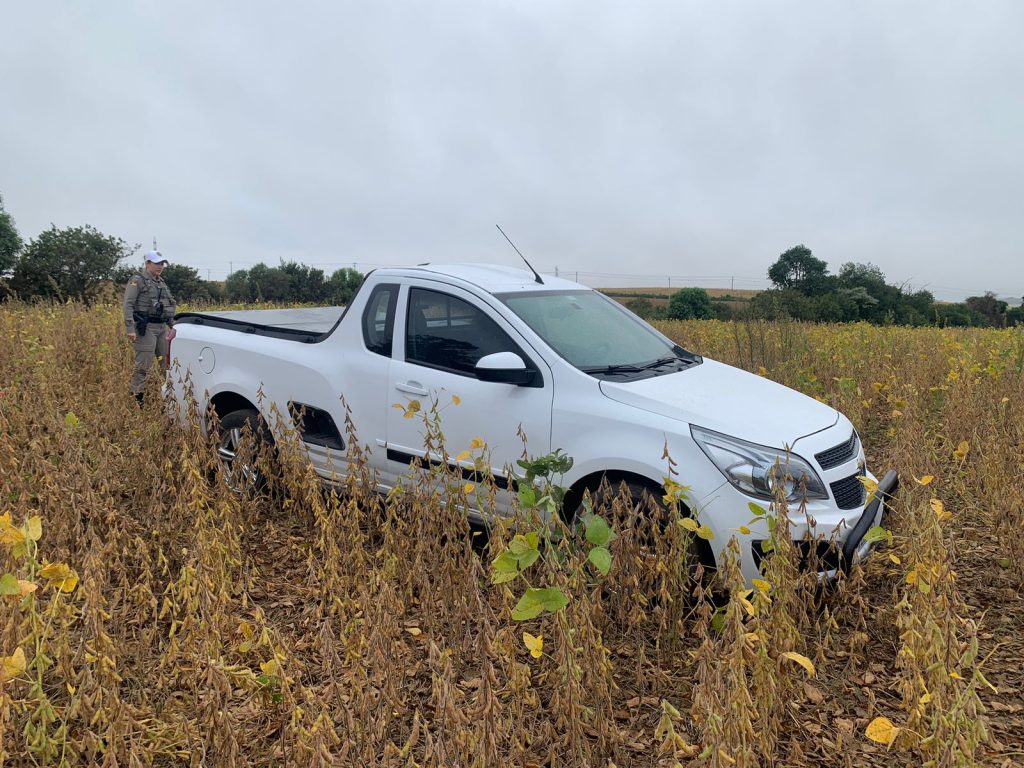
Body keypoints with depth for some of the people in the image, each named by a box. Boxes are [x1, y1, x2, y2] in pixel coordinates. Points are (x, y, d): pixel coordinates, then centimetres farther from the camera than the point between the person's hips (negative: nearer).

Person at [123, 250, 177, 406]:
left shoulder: (162, 283, 19)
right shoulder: (137, 281, -3)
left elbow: (169, 306, 25)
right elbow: (128, 305, -11)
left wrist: (172, 326, 15)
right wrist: (130, 328, -19)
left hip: (162, 328, 7)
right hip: (146, 328, -7)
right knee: (143, 364, -9)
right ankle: (136, 397, -3)